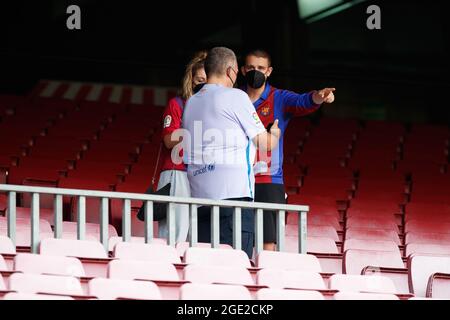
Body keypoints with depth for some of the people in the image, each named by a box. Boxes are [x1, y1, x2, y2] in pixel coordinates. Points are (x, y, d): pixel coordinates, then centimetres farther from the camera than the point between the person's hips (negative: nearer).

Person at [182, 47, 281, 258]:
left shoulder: (191, 103, 17)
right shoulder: (235, 97, -3)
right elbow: (265, 143, 0)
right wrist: (274, 134, 24)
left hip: (199, 194, 7)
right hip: (233, 193, -7)